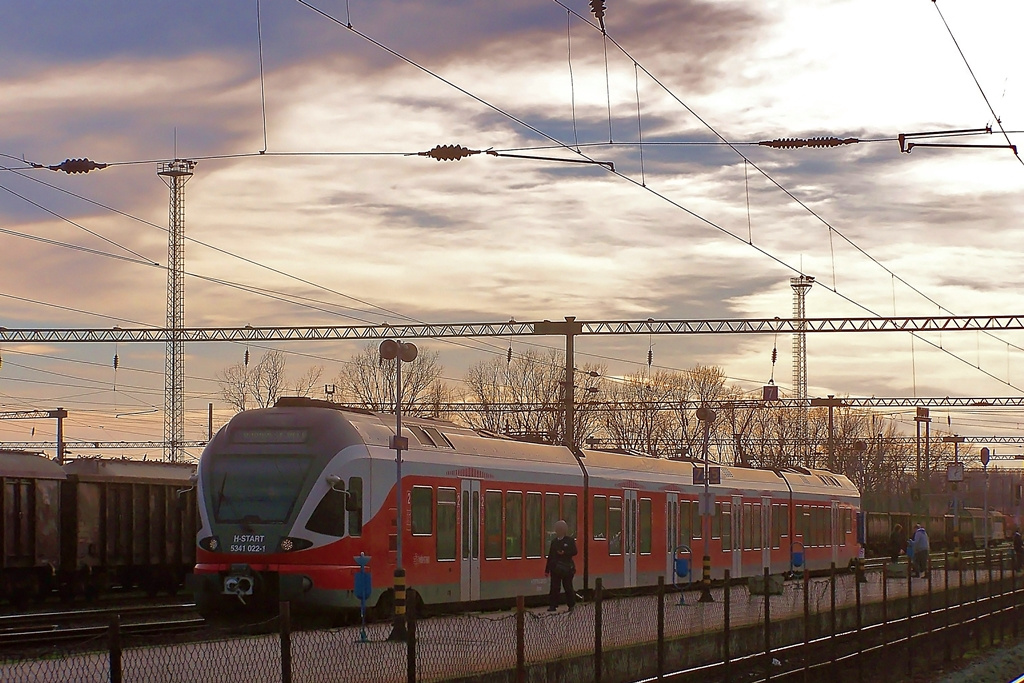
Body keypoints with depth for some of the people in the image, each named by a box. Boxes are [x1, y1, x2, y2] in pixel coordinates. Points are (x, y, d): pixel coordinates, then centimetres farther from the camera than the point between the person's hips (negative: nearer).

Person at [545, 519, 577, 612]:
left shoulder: (570, 540, 0)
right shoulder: (554, 541, 12)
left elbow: (574, 552, -6)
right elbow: (550, 555, 12)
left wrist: (564, 553, -21)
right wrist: (547, 570, 11)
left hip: (567, 568, -3)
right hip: (555, 568, 3)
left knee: (568, 587, 2)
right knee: (554, 587, -1)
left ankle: (571, 606, 12)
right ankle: (553, 605, 2)